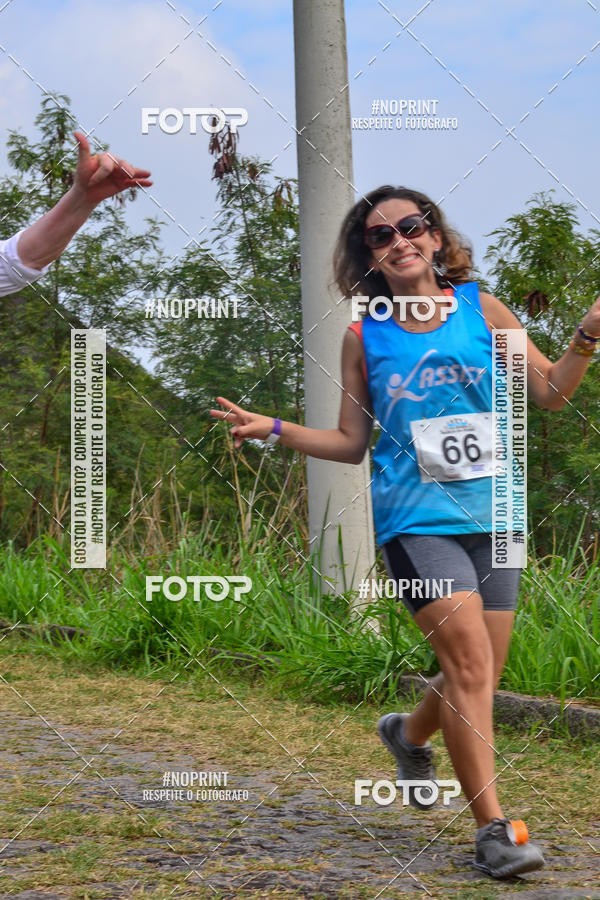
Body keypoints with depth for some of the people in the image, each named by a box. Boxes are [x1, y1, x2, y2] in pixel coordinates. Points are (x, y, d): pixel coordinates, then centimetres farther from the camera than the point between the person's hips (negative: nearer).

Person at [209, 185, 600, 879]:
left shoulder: (481, 310, 6)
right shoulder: (364, 336, 4)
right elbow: (351, 442, 9)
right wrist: (275, 429, -3)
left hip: (491, 515, 3)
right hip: (415, 516, -3)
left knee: (477, 678, 7)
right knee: (469, 660, -18)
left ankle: (409, 733, 42)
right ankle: (493, 828, -10)